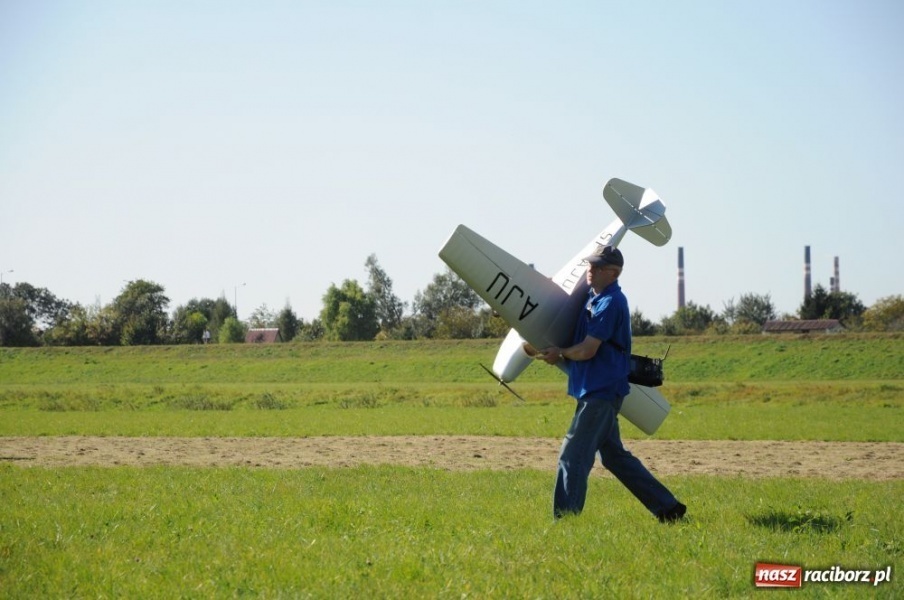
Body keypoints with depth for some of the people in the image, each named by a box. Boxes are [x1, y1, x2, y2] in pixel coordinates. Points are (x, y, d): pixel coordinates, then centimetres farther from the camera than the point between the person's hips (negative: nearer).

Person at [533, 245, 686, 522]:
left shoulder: (611, 303, -17)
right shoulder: (593, 295, 13)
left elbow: (587, 350, -19)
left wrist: (559, 354, -1)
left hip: (601, 392, -10)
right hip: (596, 389, 10)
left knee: (573, 455, -9)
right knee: (614, 455, 15)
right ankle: (667, 507, 18)